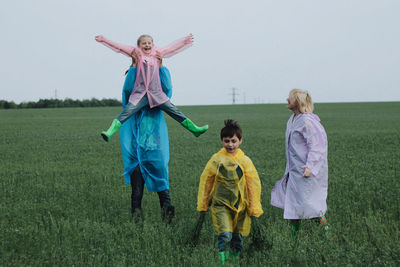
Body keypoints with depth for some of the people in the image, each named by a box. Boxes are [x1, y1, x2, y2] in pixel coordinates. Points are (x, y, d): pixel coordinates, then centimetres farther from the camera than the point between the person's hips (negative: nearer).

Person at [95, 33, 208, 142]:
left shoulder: (157, 53, 14)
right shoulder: (137, 53, 8)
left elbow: (172, 48, 23)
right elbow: (119, 47, 7)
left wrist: (185, 41, 27)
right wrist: (104, 40, 4)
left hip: (156, 93, 2)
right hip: (140, 93, -2)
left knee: (174, 111, 2)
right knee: (127, 111, -17)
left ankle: (194, 128, 10)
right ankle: (110, 132, -20)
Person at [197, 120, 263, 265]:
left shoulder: (245, 161, -1)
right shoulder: (217, 159, -3)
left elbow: (254, 184, 4)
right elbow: (205, 181, 5)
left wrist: (254, 208, 4)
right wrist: (202, 204, 8)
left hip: (240, 205, 2)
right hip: (221, 204, -2)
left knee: (237, 236, 13)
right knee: (225, 235, -17)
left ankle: (236, 257, 32)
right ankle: (221, 257, 0)